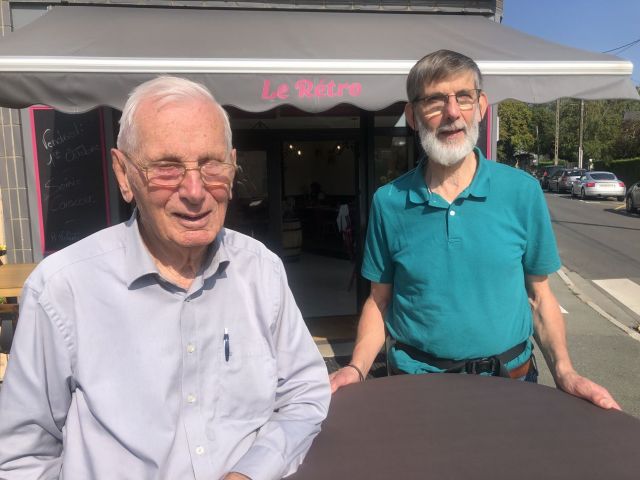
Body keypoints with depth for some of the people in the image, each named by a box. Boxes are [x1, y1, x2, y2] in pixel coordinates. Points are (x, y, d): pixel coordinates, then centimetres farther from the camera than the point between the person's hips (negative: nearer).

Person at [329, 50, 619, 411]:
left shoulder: (523, 192, -7)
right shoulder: (389, 202, -7)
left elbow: (539, 295, 0)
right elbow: (380, 300, 0)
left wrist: (565, 372, -11)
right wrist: (357, 368, -12)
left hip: (509, 379, 1)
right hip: (416, 379, 0)